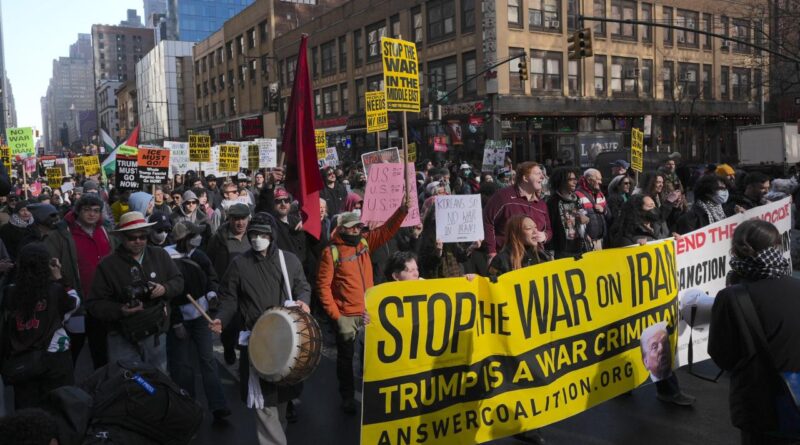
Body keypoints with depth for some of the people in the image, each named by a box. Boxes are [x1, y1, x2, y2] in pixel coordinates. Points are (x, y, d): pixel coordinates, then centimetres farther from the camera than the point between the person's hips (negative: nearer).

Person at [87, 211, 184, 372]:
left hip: (156, 335, 3)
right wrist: (120, 310, -24)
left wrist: (165, 288, -13)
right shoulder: (107, 265, -8)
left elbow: (178, 280, 9)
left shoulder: (160, 255, 2)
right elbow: (95, 304, -7)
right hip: (123, 339, -3)